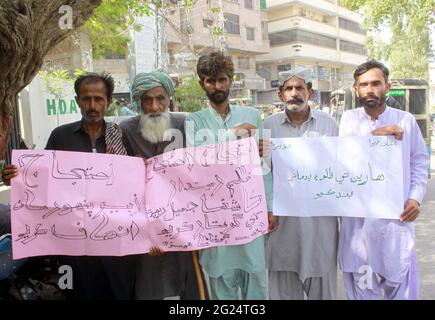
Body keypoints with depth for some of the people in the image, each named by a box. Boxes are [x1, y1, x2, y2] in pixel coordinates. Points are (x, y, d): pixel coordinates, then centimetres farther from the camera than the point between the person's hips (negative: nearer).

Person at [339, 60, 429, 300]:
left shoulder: (406, 120, 5)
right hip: (358, 216, 0)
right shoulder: (349, 119, 3)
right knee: (362, 284, 11)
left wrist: (416, 198, -3)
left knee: (400, 282, 8)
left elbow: (420, 163, 9)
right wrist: (376, 135, -17)